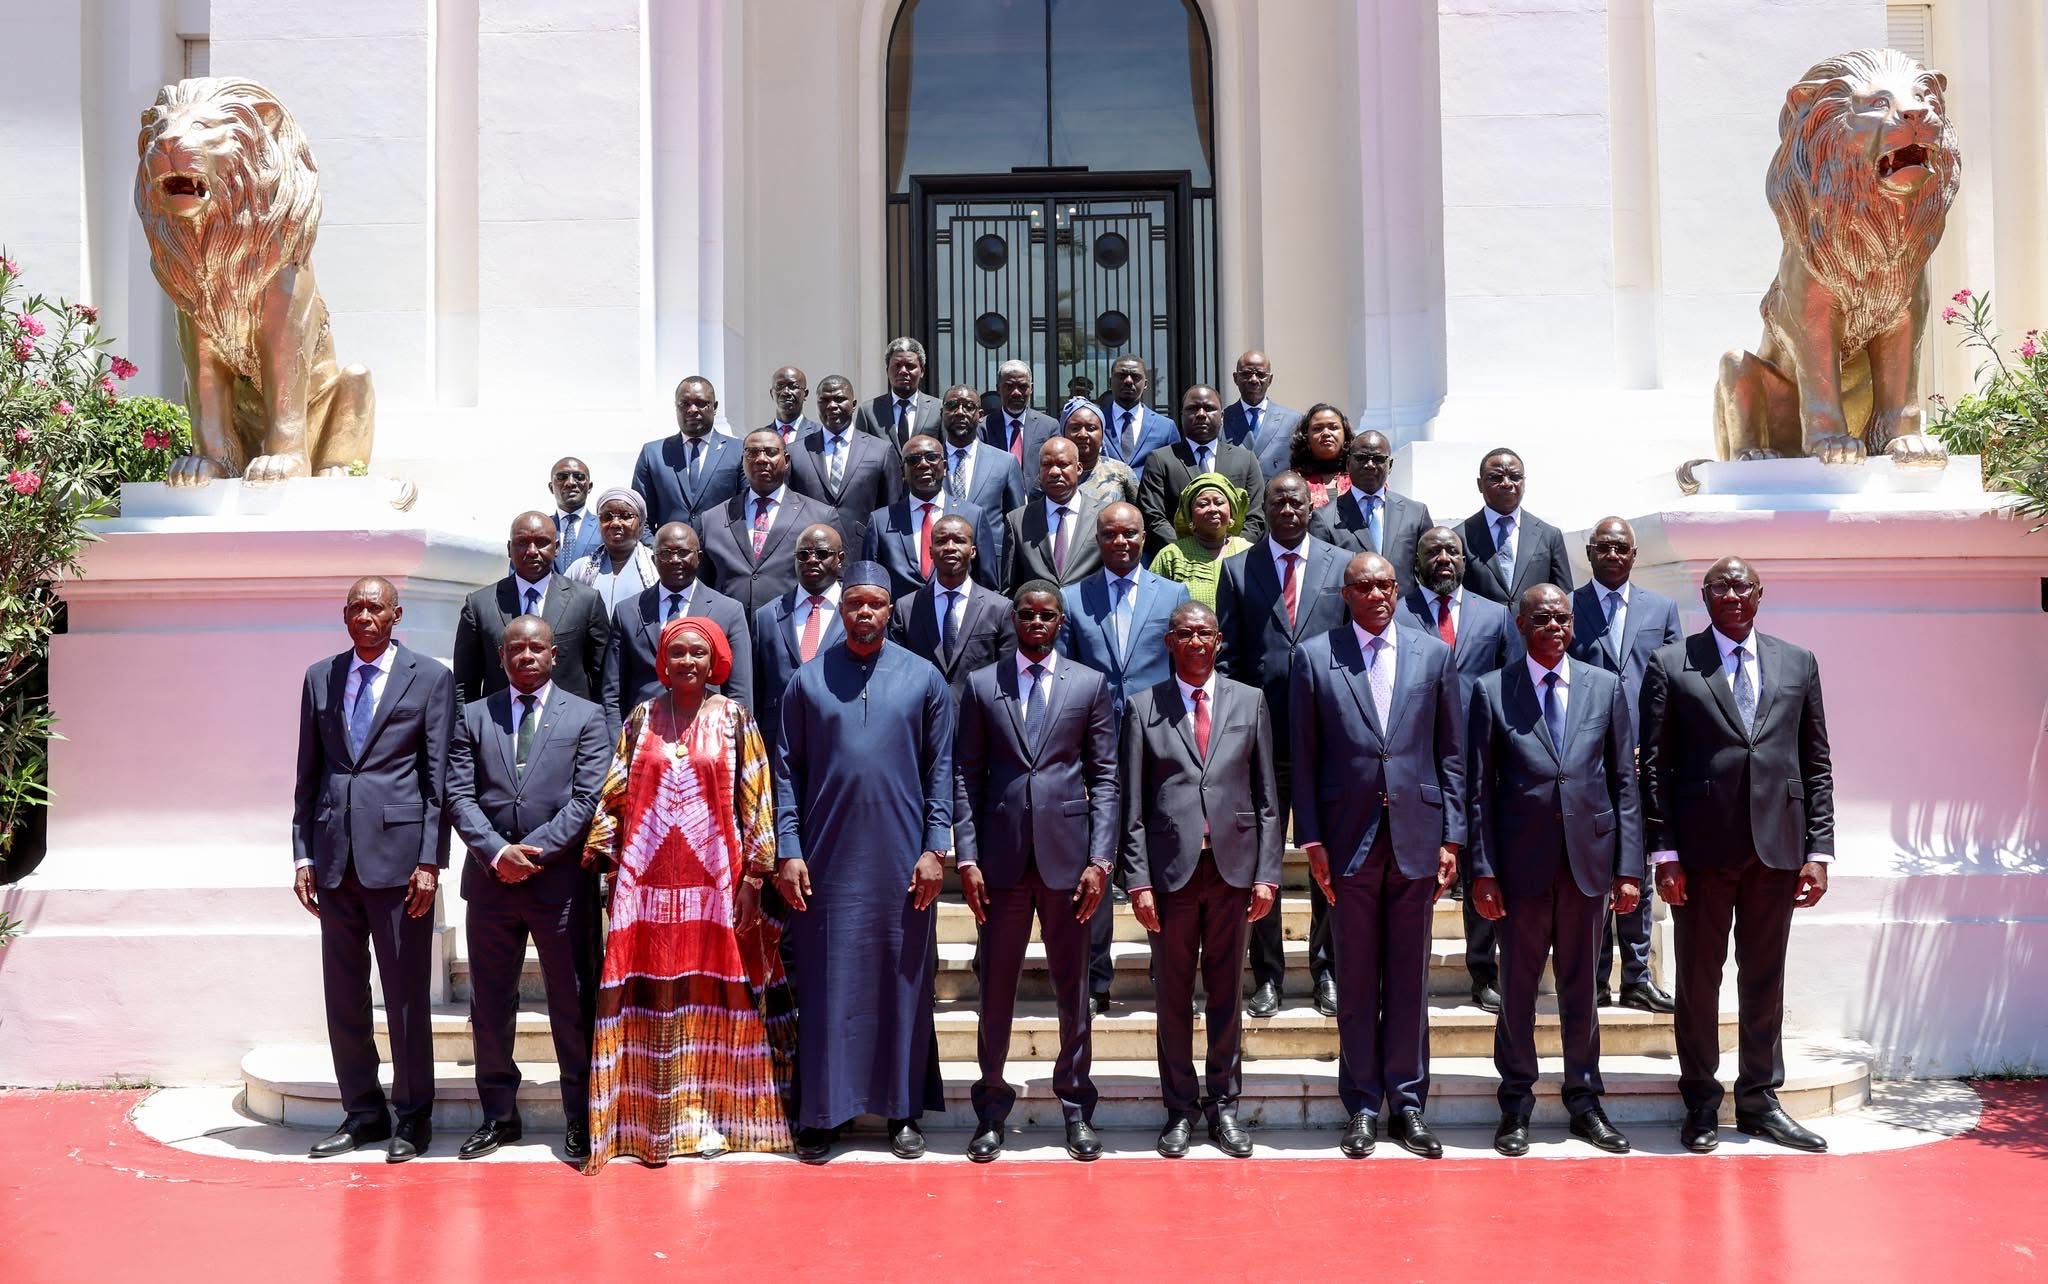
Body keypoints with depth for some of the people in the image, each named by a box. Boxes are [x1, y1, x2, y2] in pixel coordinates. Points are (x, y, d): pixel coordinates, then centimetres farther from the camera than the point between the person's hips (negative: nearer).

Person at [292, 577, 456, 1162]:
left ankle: (412, 1118, 13)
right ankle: (362, 1113, 21)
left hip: (398, 852, -4)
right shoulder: (320, 678, 12)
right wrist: (303, 854, 7)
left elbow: (439, 777, -2)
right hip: (334, 855, 4)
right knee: (343, 996, 9)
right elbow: (308, 773, 14)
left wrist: (430, 860, -9)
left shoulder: (430, 679, 1)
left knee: (406, 994, 1)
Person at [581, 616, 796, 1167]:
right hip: (649, 882, 1)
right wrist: (599, 854, -1)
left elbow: (755, 800, 0)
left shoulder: (733, 718, 2)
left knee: (714, 993, 4)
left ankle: (706, 1109, 14)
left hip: (715, 882, -1)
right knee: (654, 995, 1)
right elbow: (615, 796, 8)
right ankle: (659, 1116, 10)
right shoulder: (642, 718, 8)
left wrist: (753, 879, -4)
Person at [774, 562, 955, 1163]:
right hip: (827, 859, 0)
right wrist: (787, 851, -3)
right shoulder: (808, 680, 5)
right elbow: (788, 770, 4)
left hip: (902, 859, 0)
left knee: (903, 979, 6)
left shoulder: (924, 679, 5)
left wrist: (935, 848, -3)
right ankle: (822, 1111, 12)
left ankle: (903, 1109, 17)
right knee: (827, 984, 3)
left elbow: (940, 769, 4)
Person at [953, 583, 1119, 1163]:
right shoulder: (981, 684, 7)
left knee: (1072, 989, 7)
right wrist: (966, 857, -3)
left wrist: (1100, 860, -5)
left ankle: (1076, 1107, 19)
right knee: (995, 989, 6)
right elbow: (965, 776, 5)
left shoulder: (1090, 685, 6)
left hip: (1067, 855, 0)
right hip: (1001, 857, 0)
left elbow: (1105, 778, 4)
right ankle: (991, 1109, 18)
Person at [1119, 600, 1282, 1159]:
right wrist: (1138, 880, -6)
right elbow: (1133, 804, 1)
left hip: (1232, 866, 1)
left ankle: (1224, 1105, 19)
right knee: (1173, 995, 6)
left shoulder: (1249, 701, 7)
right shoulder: (1143, 707, 3)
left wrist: (1266, 874, 0)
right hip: (1171, 868, -1)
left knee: (1226, 992, 9)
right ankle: (1180, 1108, 17)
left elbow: (1266, 797, 6)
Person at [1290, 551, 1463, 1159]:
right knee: (1355, 978, 6)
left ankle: (1407, 1104, 17)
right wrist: (1312, 840, -4)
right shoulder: (1313, 657, 2)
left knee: (1410, 977, 8)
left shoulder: (1434, 654, 6)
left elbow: (1451, 754, 7)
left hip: (1416, 836, 1)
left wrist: (1451, 837, 2)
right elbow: (1304, 758, 2)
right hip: (1348, 839, -1)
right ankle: (1363, 1106, 16)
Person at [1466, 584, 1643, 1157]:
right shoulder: (1491, 691, 1)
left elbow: (1624, 781, 6)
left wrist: (1628, 867, 1)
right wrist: (1482, 869, -6)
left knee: (1581, 987, 11)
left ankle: (1584, 1102, 23)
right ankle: (1516, 1105, 18)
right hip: (1521, 862, -2)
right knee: (1517, 987, 6)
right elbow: (1479, 788, 0)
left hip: (1588, 857, 2)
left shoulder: (1605, 686, 7)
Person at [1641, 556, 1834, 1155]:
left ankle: (1759, 1100, 21)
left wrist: (1818, 849, 2)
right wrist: (1664, 851, -7)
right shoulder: (1670, 665, 2)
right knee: (1698, 977, 6)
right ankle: (1701, 1104, 17)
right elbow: (1655, 765, -1)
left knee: (1765, 979, 10)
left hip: (1776, 846, 2)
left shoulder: (1798, 662, 10)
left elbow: (1817, 763, 9)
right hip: (1702, 847, -2)